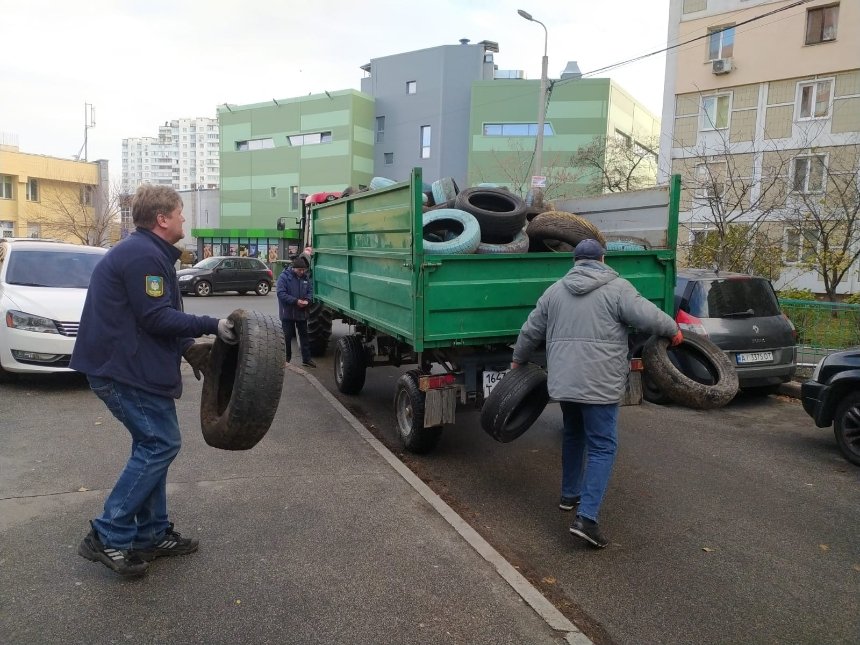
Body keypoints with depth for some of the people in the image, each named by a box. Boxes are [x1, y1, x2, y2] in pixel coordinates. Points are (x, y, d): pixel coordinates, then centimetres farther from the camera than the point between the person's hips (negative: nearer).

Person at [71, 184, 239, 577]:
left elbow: (157, 316, 19)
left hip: (127, 364, 11)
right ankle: (108, 537, 1)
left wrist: (188, 346, 10)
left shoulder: (144, 252, 17)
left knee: (153, 446, 14)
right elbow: (156, 318, -21)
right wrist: (212, 326, -17)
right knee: (161, 445, -6)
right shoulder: (144, 255, -18)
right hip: (124, 369, -11)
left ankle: (152, 534, 23)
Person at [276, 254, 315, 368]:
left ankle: (306, 359, 17)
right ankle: (286, 359, 14)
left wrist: (307, 300, -13)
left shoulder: (305, 277, 4)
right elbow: (281, 293, -18)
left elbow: (310, 291, 10)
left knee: (304, 336, 10)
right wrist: (296, 301, -24)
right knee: (287, 337, 3)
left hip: (302, 313, 5)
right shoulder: (284, 277, -12)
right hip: (288, 313, -5)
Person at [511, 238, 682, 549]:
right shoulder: (616, 288, -3)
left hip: (563, 381, 6)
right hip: (599, 383, -5)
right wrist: (673, 330, 9)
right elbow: (649, 316, -10)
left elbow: (531, 331, 15)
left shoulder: (555, 290, 12)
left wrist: (518, 360, 29)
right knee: (602, 447, -1)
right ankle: (586, 517, -9)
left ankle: (570, 494, 37)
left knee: (573, 436, 24)